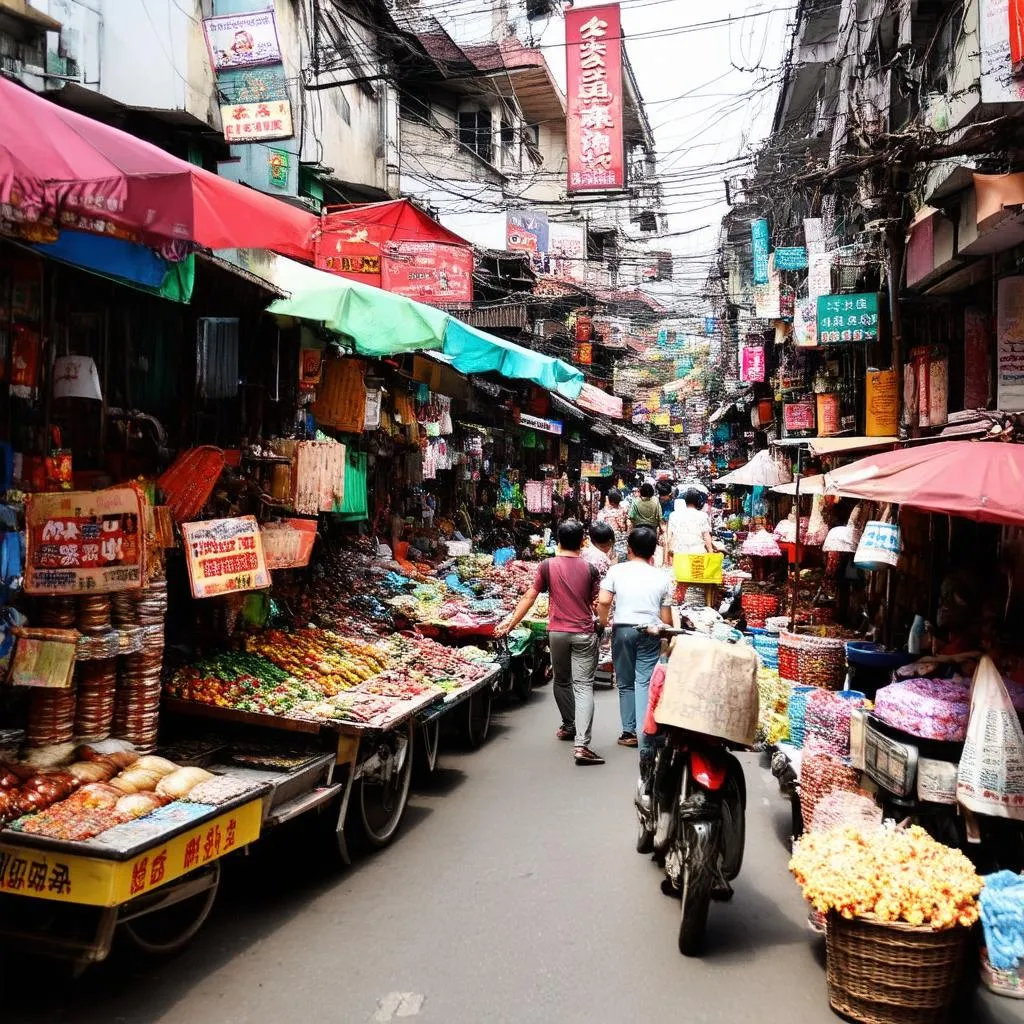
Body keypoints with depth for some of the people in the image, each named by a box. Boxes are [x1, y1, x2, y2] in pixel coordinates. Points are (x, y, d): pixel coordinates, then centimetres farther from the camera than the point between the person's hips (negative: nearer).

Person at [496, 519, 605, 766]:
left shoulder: (547, 566, -3)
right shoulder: (589, 569, -4)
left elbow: (529, 597, 0)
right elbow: (597, 604, 2)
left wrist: (510, 623, 9)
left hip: (557, 632, 1)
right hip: (584, 634, -1)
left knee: (561, 681, 22)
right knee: (583, 686, -3)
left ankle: (569, 725, 38)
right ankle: (581, 745, -13)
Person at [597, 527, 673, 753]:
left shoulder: (616, 570, 0)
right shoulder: (662, 577, 3)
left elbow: (603, 601, -11)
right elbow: (666, 618, 4)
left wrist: (603, 622, 7)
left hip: (622, 630, 0)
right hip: (650, 633, 0)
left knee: (625, 683, 16)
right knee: (645, 683, -3)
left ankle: (629, 732, 22)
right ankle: (646, 742, -11)